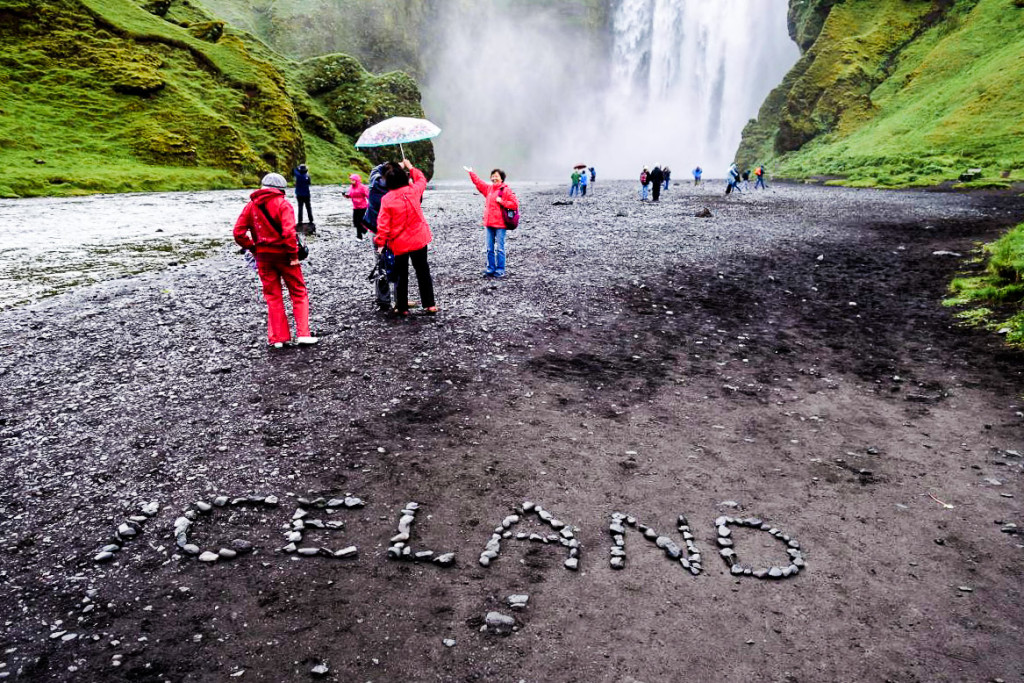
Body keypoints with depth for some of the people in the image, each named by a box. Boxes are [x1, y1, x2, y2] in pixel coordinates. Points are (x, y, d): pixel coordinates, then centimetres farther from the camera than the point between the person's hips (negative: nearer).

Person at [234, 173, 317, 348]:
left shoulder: (251, 205, 6)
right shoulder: (282, 204, -8)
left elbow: (239, 233, 1)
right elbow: (289, 232, -21)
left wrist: (253, 249, 8)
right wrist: (294, 255, -15)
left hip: (263, 256, 4)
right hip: (283, 254, -4)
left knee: (272, 296, 12)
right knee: (298, 294, 8)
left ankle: (277, 338, 12)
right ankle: (302, 334, 0)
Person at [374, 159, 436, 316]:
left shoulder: (387, 199, -13)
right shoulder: (413, 191, -9)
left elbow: (383, 224, -11)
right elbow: (422, 179, 14)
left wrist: (381, 243, -2)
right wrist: (410, 167, 24)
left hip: (399, 243, -1)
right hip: (419, 239, 1)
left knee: (401, 275, 11)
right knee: (423, 271, 11)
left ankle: (402, 307, 15)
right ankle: (429, 305, 13)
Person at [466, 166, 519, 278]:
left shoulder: (507, 190, -5)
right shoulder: (488, 188, 14)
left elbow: (515, 204, -10)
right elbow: (478, 182, 25)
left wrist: (501, 202, -13)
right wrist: (471, 173, 23)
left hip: (500, 224, -6)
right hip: (489, 224, 6)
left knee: (499, 248, -3)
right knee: (489, 249, 10)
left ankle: (500, 270, 5)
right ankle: (490, 269, 18)